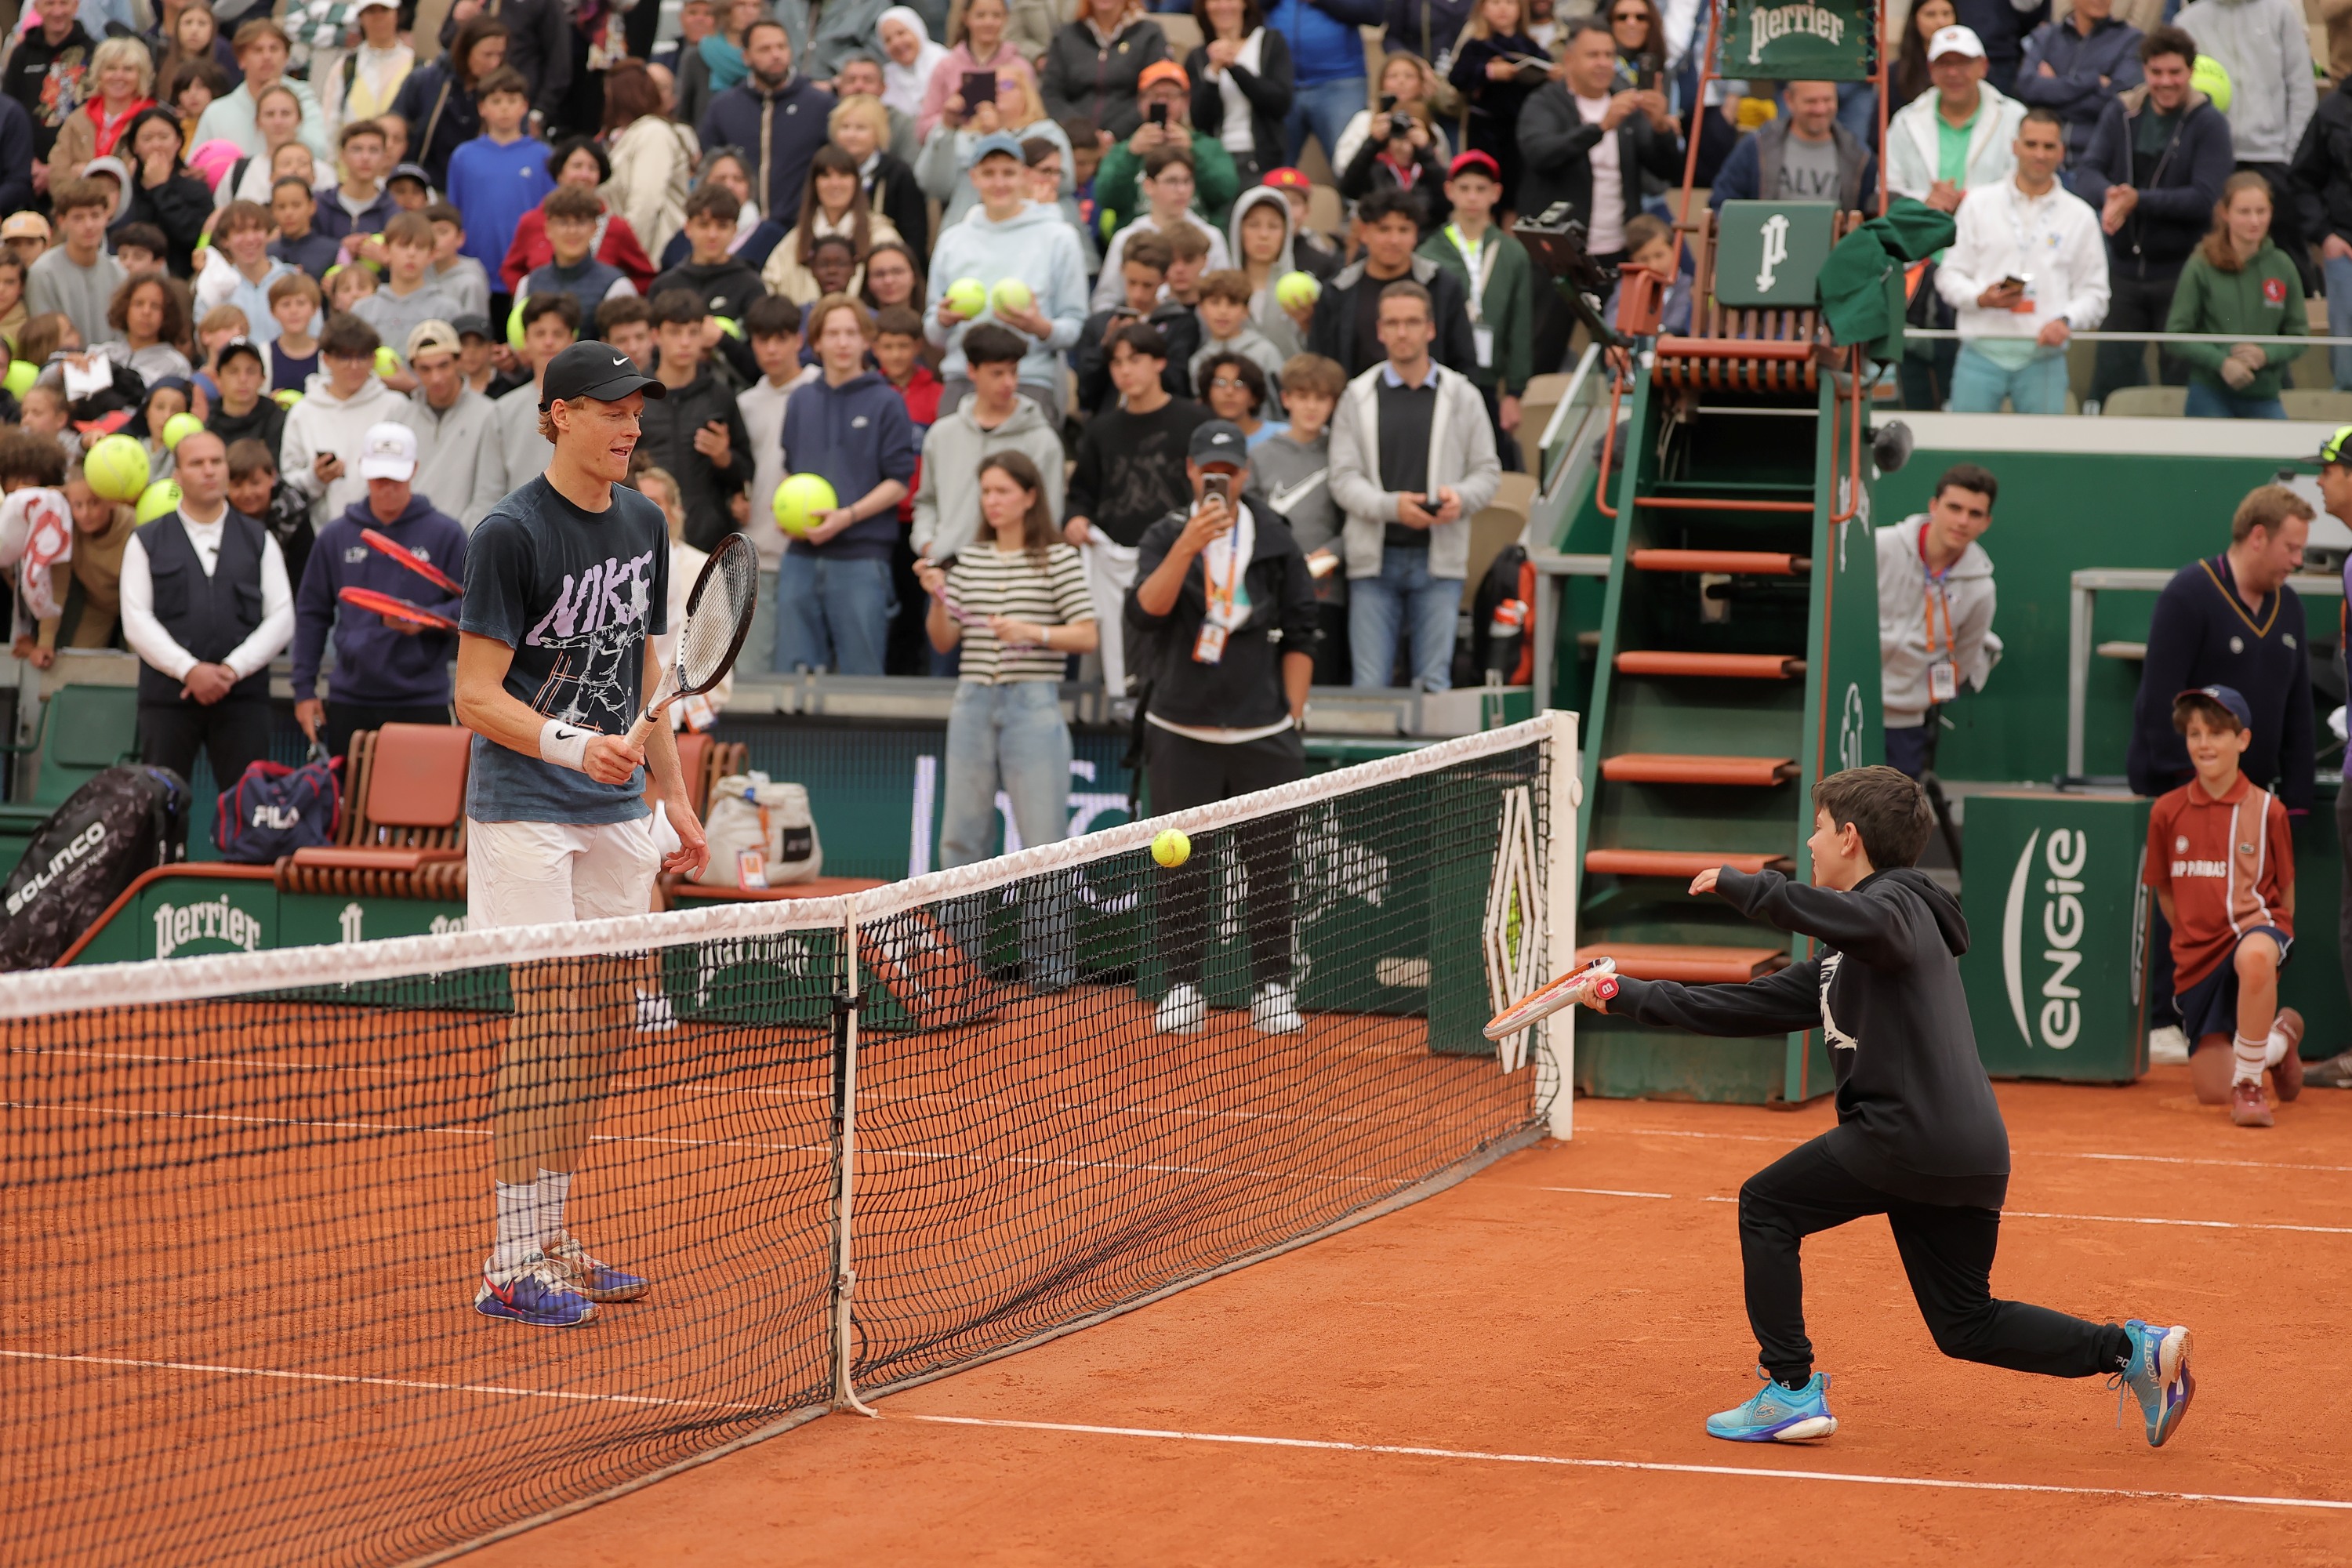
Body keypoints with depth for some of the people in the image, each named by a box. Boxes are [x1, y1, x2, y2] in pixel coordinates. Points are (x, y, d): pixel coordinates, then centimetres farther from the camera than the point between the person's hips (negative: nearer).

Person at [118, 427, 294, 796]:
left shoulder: (258, 541, 12)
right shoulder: (147, 543, 8)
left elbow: (281, 619, 5)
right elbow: (137, 621, 0)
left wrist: (233, 669, -9)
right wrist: (189, 670, -12)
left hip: (242, 694, 1)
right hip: (167, 693, -1)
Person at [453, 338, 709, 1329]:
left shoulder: (643, 524, 10)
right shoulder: (511, 533, -12)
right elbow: (477, 696, -15)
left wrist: (676, 799, 15)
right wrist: (571, 745, -30)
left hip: (617, 811, 7)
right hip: (527, 812, -7)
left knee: (604, 1025, 9)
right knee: (550, 1018, -10)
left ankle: (551, 1239, 19)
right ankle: (510, 1264, -4)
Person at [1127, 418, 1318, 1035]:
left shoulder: (1275, 541, 6)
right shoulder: (1164, 537, 2)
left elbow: (1299, 634, 9)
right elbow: (1145, 611, -16)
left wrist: (1293, 717, 4)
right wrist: (1186, 547, -29)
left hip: (1263, 734, 1)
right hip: (1181, 734, -1)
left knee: (1269, 865, 2)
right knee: (1182, 865, 2)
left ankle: (1272, 989, 10)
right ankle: (1184, 987, 10)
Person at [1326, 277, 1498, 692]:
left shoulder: (1462, 397, 9)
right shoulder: (1358, 397, 6)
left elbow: (1487, 472, 9)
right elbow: (1344, 478, -1)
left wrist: (1461, 497, -14)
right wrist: (1391, 506, -19)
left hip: (1438, 559, 0)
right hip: (1375, 560, 0)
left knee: (1435, 684, -1)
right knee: (1369, 685, -2)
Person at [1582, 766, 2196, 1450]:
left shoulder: (1898, 904, -2)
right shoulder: (1836, 961, 27)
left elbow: (1868, 923, -29)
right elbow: (1753, 1005, 29)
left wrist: (1745, 887, -25)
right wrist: (1633, 998, 28)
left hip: (1911, 1131, -9)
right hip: (1971, 1156, 9)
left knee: (1766, 1205, 6)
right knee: (1966, 1326, 13)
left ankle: (1791, 1390, 4)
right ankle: (2134, 1351, 5)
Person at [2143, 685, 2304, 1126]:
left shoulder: (2267, 810, -3)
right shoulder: (2167, 812, 2)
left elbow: (2286, 892, 5)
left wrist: (2275, 940, -5)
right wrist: (2193, 940, 7)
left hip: (2257, 925, -3)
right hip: (2197, 956, 3)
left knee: (2254, 955, -45)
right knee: (2212, 1093, 1)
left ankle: (2249, 1084, -28)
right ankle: (2279, 1038, 36)